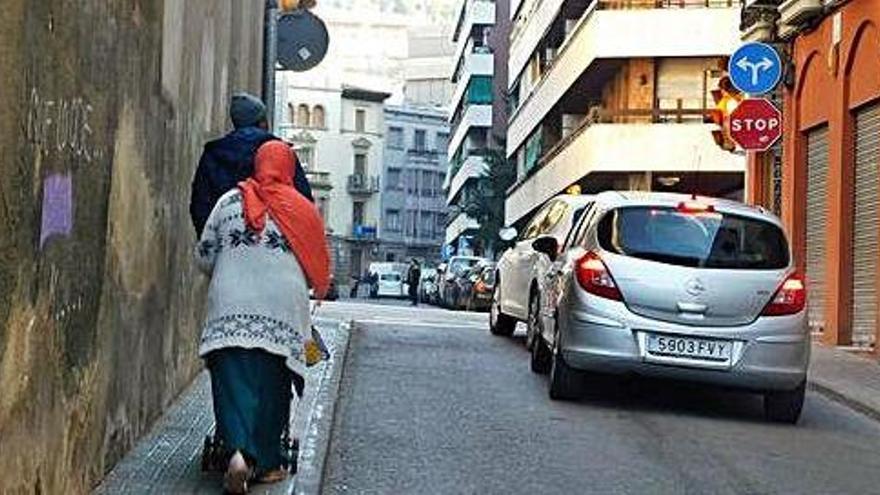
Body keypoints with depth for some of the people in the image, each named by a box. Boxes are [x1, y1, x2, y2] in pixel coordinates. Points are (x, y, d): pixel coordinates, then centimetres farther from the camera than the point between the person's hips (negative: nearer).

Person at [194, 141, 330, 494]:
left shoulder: (229, 201, 7)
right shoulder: (302, 210, 5)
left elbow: (204, 258, 11)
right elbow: (317, 270, 9)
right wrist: (301, 287, 30)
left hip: (231, 308, 0)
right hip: (282, 311, 0)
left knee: (234, 382, -3)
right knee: (271, 386, 7)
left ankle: (239, 450, -23)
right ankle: (266, 462, 10)